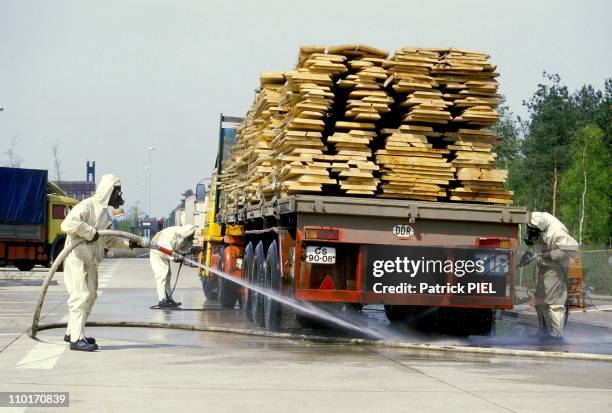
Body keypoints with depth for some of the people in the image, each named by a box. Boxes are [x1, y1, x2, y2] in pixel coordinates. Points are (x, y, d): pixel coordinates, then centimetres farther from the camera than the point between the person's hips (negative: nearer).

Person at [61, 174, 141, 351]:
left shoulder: (105, 213, 17)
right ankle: (76, 339, -13)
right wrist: (90, 232, -23)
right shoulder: (87, 206, -14)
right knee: (80, 295, -13)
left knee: (90, 295, 16)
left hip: (90, 261, 10)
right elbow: (68, 224, -29)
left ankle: (72, 332, 28)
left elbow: (109, 240, 26)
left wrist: (128, 243, 16)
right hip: (77, 257, -10)